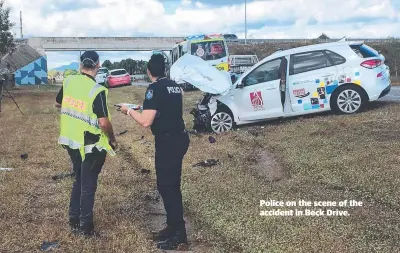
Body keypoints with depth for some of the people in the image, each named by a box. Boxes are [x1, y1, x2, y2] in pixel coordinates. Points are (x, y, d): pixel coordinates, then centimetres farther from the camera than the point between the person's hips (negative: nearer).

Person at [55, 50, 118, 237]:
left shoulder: (68, 81, -2)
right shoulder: (97, 91, -21)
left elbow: (58, 104, 15)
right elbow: (104, 123, -22)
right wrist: (112, 139, -5)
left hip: (70, 140, 6)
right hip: (90, 145, -6)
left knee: (78, 180, 22)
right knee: (88, 184, 8)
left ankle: (74, 221, 31)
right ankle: (85, 227, 18)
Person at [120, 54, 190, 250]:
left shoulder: (155, 88, -15)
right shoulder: (173, 86, 11)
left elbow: (145, 121, -20)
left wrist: (129, 111, -3)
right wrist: (145, 108, 29)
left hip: (167, 142, -9)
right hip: (179, 138, 9)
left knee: (166, 186, -1)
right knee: (171, 185, 16)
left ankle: (178, 232, 6)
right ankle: (174, 226, 25)